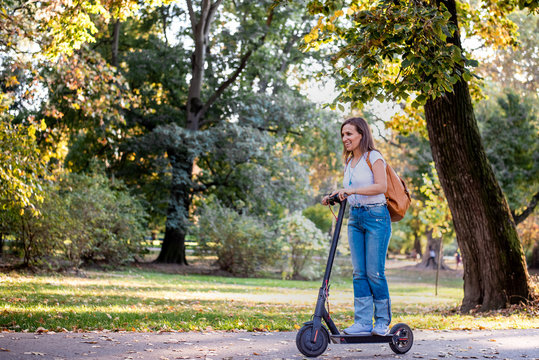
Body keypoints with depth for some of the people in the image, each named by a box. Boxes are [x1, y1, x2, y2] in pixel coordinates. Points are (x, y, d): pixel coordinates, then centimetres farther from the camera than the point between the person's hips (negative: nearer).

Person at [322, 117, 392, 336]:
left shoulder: (374, 157, -6)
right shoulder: (348, 162, 16)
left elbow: (381, 186, -19)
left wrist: (352, 190, -25)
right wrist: (334, 197, 4)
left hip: (375, 216, -7)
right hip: (355, 218, 7)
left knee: (374, 271, -6)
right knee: (359, 272, 3)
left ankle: (383, 321, 5)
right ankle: (363, 322, 5)